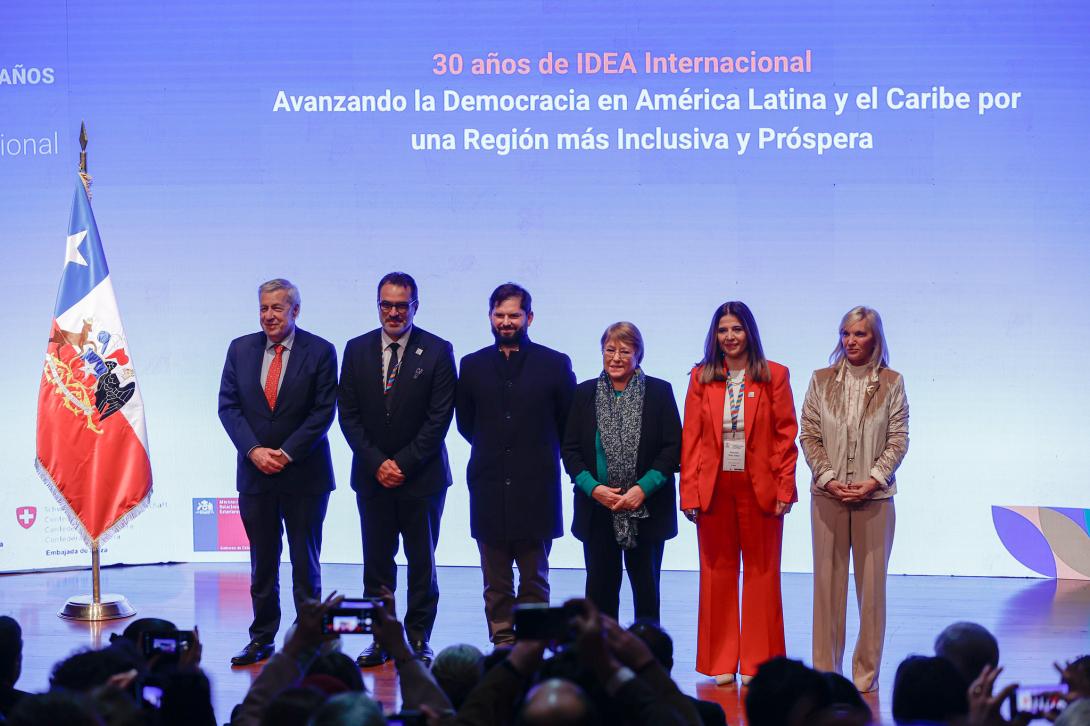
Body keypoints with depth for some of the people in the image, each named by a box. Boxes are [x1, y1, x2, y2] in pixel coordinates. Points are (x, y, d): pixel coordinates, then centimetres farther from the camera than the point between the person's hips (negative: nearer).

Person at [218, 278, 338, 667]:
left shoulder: (320, 352, -4)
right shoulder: (240, 349, 6)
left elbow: (324, 411, -8)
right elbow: (228, 405, 3)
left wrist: (287, 453, -14)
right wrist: (254, 451, -10)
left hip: (304, 474, -3)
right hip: (254, 472, 3)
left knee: (305, 562, 3)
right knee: (262, 562, 9)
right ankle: (261, 639, 16)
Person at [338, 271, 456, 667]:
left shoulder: (438, 351, -3)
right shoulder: (357, 349, 5)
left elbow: (439, 417, -7)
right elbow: (348, 414, 4)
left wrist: (403, 463, -12)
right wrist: (377, 463, -7)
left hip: (421, 475, -2)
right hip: (372, 475, 2)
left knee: (422, 563, 3)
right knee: (376, 563, 4)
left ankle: (418, 638, 10)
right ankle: (380, 639, 9)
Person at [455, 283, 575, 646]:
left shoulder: (554, 364, 1)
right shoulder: (473, 366, 8)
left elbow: (569, 424, 7)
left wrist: (539, 454, 8)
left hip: (537, 490, -2)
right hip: (489, 490, 2)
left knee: (534, 581, 3)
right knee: (496, 584, 5)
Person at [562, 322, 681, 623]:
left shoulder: (659, 392, 1)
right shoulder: (585, 393, 7)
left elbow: (673, 448, -2)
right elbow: (571, 450, 5)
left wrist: (643, 488, -14)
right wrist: (593, 487, -11)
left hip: (646, 510, -2)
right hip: (598, 509, 2)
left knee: (646, 586, 3)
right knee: (600, 587, 4)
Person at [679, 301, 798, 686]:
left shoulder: (774, 376, 2)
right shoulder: (701, 377, 6)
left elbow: (786, 435, 0)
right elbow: (690, 438, 4)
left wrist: (784, 488, -7)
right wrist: (689, 492, -3)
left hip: (760, 488, -1)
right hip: (714, 487, 1)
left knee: (761, 573, 3)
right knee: (718, 572, 6)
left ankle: (756, 662, 11)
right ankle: (721, 663, 13)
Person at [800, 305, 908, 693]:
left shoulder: (891, 382, 2)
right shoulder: (821, 380, 5)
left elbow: (898, 439, 0)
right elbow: (809, 435, 3)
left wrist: (873, 480, -11)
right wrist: (828, 479, -8)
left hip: (874, 496, -1)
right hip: (828, 495, 1)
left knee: (872, 584, 3)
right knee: (828, 582, 4)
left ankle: (867, 674, 10)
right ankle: (826, 670, 11)